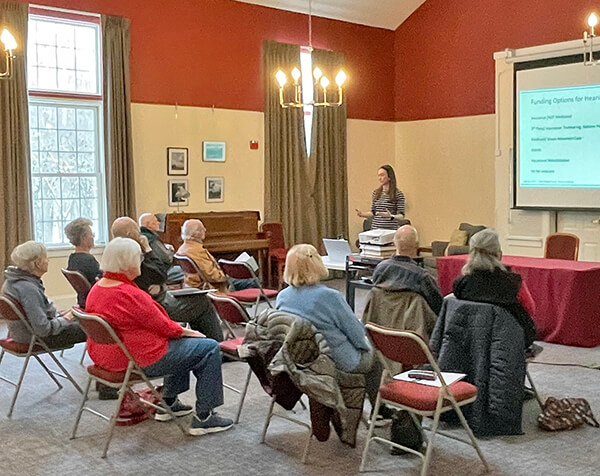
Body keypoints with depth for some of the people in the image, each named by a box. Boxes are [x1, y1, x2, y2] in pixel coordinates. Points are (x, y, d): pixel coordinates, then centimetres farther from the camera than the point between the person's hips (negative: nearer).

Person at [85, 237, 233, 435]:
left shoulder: (97, 288, 2)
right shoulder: (129, 295, -27)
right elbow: (163, 326, -16)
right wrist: (185, 331, 3)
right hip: (139, 361, -10)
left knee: (183, 342, 29)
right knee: (210, 349, 0)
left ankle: (169, 403, 34)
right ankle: (204, 417, 4)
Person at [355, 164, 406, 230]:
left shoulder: (398, 194, -6)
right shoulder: (375, 193, 9)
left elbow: (401, 215, -7)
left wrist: (391, 216, -25)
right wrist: (362, 214, -3)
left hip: (390, 230, -4)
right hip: (375, 229, 4)